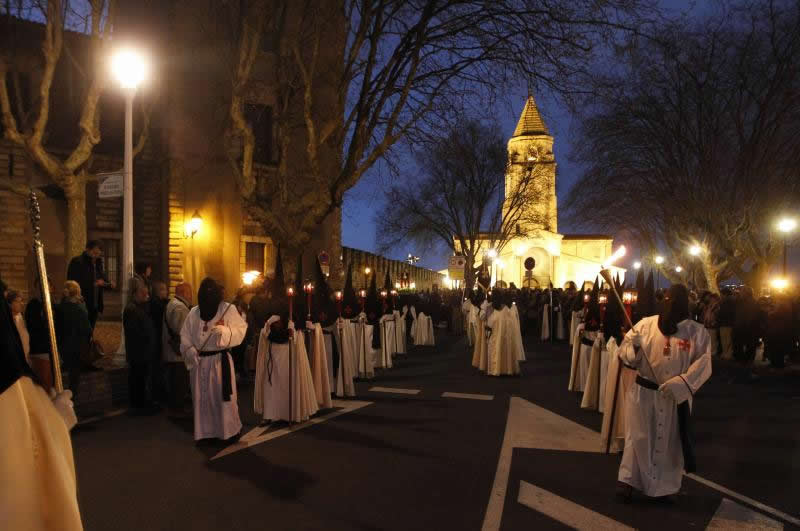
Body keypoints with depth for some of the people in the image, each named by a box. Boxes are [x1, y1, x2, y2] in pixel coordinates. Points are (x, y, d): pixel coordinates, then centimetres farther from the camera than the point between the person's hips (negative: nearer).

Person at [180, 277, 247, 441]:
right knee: (201, 397, 9)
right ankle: (204, 431, 20)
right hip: (199, 361, 4)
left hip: (220, 361, -4)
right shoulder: (194, 312, 8)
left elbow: (241, 330, -7)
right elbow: (185, 335, 9)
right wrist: (191, 352, -7)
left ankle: (229, 430, 13)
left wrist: (224, 331, -23)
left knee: (222, 396, 0)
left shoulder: (228, 309, -4)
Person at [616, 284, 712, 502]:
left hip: (677, 397, 0)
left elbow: (703, 364, -11)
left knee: (671, 442, 11)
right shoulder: (645, 324, -3)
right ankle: (628, 480, 17)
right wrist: (631, 350, -23)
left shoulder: (698, 332, -5)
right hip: (643, 393, 0)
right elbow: (626, 347, 1)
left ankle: (664, 486, 27)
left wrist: (680, 384, -24)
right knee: (638, 437, 4)